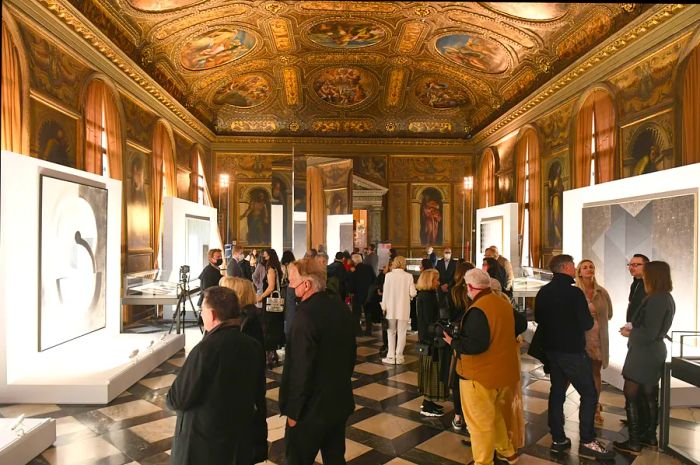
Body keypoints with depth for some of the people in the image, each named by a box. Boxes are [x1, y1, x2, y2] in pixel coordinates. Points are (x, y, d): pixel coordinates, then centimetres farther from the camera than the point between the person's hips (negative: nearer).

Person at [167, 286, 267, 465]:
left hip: (203, 442, -5)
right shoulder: (254, 347, -6)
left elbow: (177, 400, -17)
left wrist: (169, 398, 7)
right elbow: (258, 398, 4)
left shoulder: (205, 350, -25)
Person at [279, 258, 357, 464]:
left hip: (312, 408, -7)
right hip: (341, 401, 8)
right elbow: (352, 352, 10)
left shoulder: (306, 315, -25)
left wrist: (293, 411, -13)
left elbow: (300, 369, -24)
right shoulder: (340, 308, 0)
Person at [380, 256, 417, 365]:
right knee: (401, 333, 9)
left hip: (391, 308, 0)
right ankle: (399, 356, 11)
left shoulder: (389, 275, -8)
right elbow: (412, 293, -7)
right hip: (404, 309, 0)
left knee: (391, 332, 12)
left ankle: (391, 356, 11)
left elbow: (385, 292, -6)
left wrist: (384, 306, 2)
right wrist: (413, 288, 15)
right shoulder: (408, 276, -7)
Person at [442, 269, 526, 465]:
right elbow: (521, 324, 17)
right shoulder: (505, 304, 2)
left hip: (481, 375, -9)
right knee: (495, 413, 28)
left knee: (480, 422, 7)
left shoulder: (477, 310, -25)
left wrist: (453, 341, -18)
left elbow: (476, 345, -32)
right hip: (504, 371, 9)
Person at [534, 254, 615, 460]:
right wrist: (589, 316, 4)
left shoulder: (543, 292, 3)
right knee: (589, 394, 4)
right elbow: (587, 323, -16)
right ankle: (587, 442, 6)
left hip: (552, 349, 7)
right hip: (573, 351, -7)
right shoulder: (574, 292, -18)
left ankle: (558, 439, 19)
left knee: (557, 392, 12)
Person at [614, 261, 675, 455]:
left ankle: (634, 443, 5)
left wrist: (629, 333, -8)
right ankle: (650, 436, 29)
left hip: (644, 354, -10)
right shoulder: (667, 298, 8)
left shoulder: (656, 300, -23)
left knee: (630, 395, -1)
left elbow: (649, 334, -24)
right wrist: (633, 328, 6)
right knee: (650, 397, 18)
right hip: (654, 353, 10)